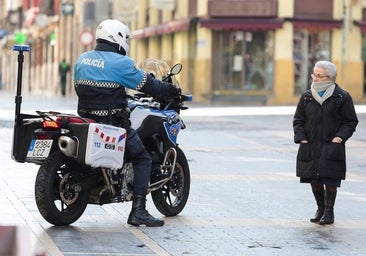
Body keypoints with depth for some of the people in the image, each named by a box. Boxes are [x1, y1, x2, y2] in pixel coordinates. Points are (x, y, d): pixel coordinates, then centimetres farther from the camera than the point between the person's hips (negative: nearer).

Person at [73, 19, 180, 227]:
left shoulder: (82, 59, 10)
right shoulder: (120, 63, -12)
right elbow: (147, 85, -8)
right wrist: (173, 91, 8)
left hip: (85, 118, 7)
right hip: (112, 123, -7)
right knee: (143, 159, 3)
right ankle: (138, 211, -7)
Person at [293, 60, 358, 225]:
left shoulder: (342, 97, -3)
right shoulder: (307, 96, 7)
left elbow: (351, 121, 2)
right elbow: (298, 119, 12)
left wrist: (340, 137, -11)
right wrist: (301, 137, -2)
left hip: (332, 147, -4)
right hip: (310, 146, 4)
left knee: (330, 180, -5)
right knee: (314, 180, 7)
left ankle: (329, 212, 8)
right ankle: (320, 209, 25)